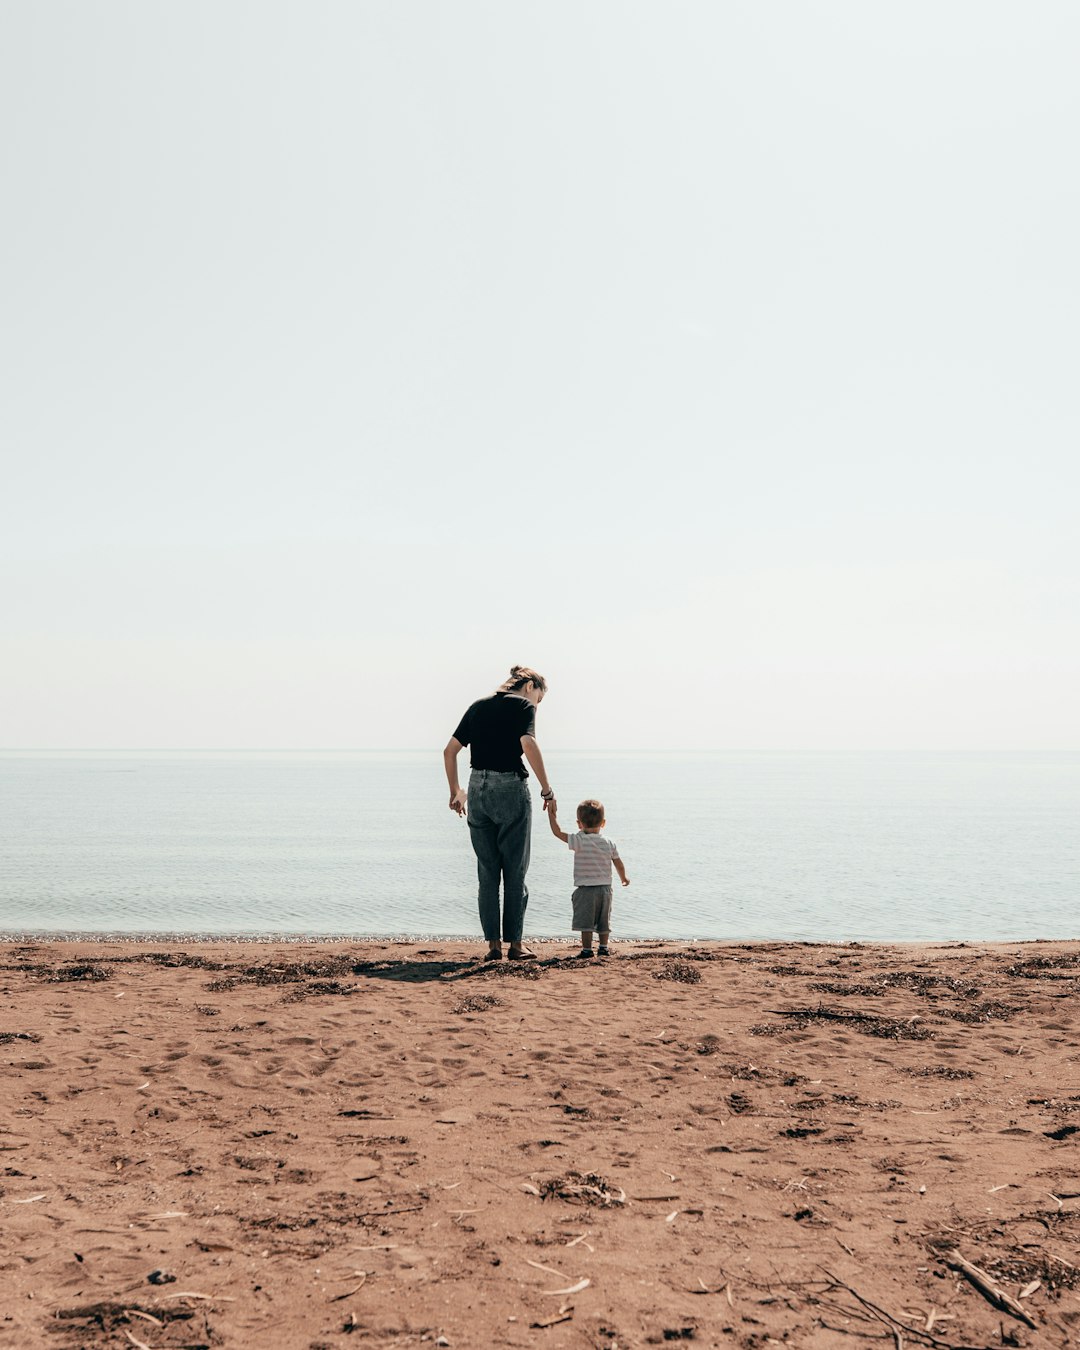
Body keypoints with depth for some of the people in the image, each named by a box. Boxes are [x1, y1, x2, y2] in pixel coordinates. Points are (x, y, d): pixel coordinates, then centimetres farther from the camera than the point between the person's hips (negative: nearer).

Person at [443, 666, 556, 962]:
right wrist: (547, 790, -14)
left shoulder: (478, 706, 16)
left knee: (487, 872, 8)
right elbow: (528, 745, -19)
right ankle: (514, 944, 4)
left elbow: (449, 750, 15)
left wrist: (455, 791, 23)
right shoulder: (523, 705, -1)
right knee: (514, 871, 3)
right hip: (510, 788, -5)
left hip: (477, 788, 5)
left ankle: (493, 944, 6)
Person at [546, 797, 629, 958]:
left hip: (585, 889, -5)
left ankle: (587, 949, -4)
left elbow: (557, 832, -10)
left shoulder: (579, 841, -12)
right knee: (603, 921, 16)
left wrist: (552, 815, 2)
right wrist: (623, 878, 29)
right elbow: (619, 865, 10)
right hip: (605, 888, 5)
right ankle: (603, 947, 20)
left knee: (585, 921, -2)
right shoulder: (609, 844, 2)